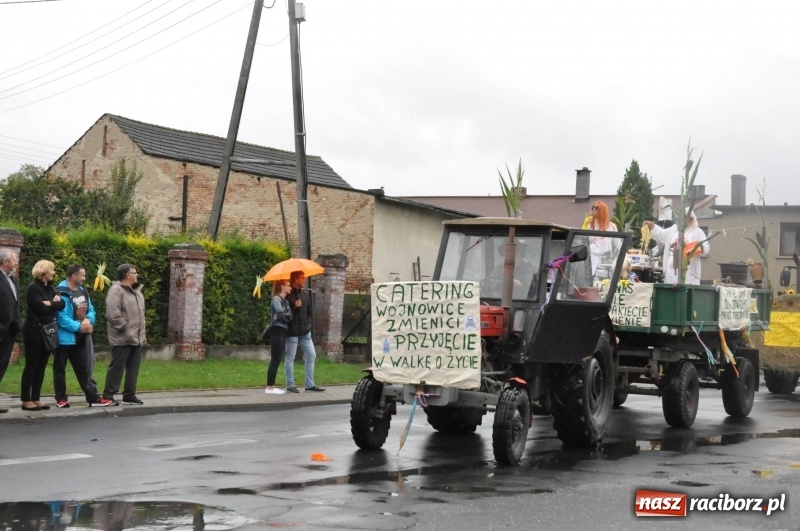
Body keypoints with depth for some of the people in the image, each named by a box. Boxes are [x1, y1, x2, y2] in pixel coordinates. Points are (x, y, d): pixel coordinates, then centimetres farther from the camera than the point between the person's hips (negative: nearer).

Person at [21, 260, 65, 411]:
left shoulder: (49, 288, 14)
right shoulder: (33, 287, -9)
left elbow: (61, 304, 4)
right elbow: (40, 308, -19)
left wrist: (49, 303, -11)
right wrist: (53, 303, -4)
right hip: (34, 331, -8)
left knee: (41, 366, 8)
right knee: (31, 366, -5)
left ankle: (36, 399, 12)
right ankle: (26, 401, -2)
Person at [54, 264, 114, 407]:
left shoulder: (82, 291, 11)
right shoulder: (62, 293, -17)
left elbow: (91, 310, 12)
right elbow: (61, 318, -23)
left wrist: (88, 320, -10)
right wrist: (79, 326, -21)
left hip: (80, 338, 8)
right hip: (65, 337, -8)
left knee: (84, 369, 10)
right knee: (60, 369, 5)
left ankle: (93, 398, 12)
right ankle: (61, 399, 13)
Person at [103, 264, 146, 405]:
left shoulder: (136, 291, 17)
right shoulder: (116, 290, -13)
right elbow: (112, 314, -21)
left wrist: (142, 333, 17)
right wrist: (124, 328, -17)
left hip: (136, 338, 9)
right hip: (122, 339, -9)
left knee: (133, 368, 10)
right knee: (117, 368, -5)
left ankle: (129, 395, 18)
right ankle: (108, 396, 2)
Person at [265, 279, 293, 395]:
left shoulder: (285, 301, 18)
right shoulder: (276, 299, -9)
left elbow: (290, 316, 8)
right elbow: (281, 315, -20)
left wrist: (284, 316, -12)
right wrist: (286, 316, 0)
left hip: (283, 331, 9)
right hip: (277, 331, -9)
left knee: (278, 360, 9)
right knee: (275, 360, -9)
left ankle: (272, 386, 11)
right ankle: (269, 387, -8)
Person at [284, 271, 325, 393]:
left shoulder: (305, 293, 12)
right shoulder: (287, 294, -8)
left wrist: (308, 323, 7)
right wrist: (294, 306, -21)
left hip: (305, 331, 7)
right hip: (292, 331, -7)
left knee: (311, 355, 6)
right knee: (290, 358, 0)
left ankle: (310, 384, 12)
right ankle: (290, 385, 6)